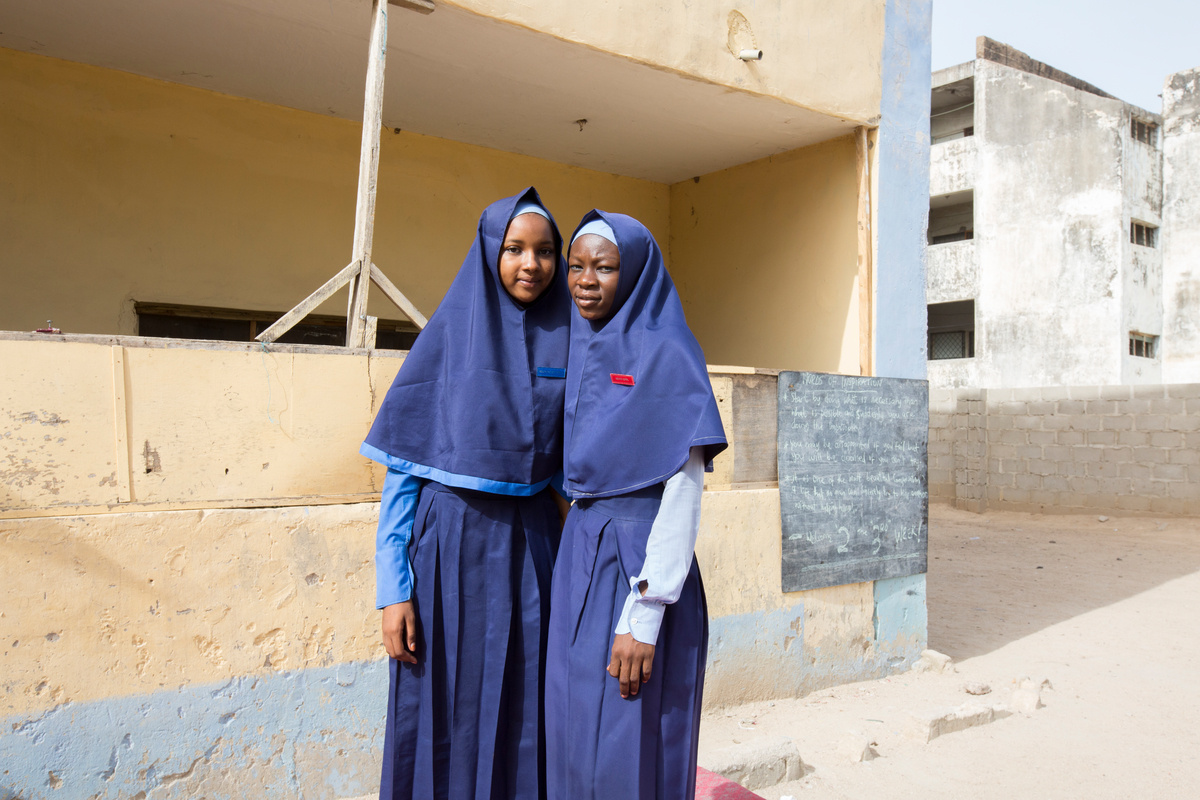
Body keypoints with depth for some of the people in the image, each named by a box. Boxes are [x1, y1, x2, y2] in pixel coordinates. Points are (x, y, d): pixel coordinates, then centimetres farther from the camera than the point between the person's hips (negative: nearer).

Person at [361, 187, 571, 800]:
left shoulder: (564, 342, 6)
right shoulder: (449, 335, -2)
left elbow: (573, 458, 11)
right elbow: (402, 466, -4)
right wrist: (394, 587, -9)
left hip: (532, 544, 3)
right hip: (452, 542, -2)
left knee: (521, 718, 10)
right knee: (444, 717, 7)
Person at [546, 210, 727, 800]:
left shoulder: (665, 353, -11)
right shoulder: (579, 351, 11)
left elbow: (684, 490, -16)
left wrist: (644, 615, -21)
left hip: (640, 557, -7)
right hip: (578, 551, 7)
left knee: (627, 748, 2)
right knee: (572, 732, 14)